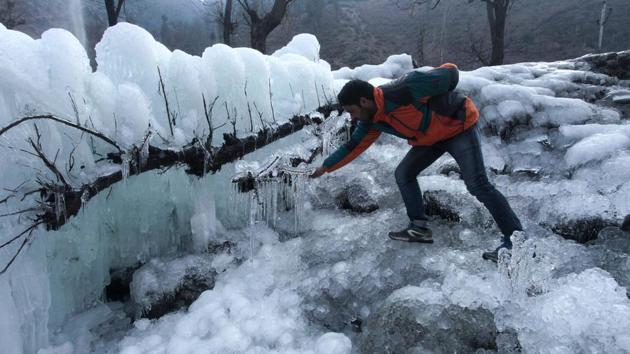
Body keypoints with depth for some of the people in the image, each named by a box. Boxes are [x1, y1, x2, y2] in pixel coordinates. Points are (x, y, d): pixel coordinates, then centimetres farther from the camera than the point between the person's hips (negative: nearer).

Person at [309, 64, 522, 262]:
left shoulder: (401, 91, -33)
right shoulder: (372, 122, -7)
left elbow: (450, 72, -26)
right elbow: (353, 147, 6)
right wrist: (325, 167, 8)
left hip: (459, 124, -8)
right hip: (432, 138, 8)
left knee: (477, 184, -15)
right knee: (403, 174, 3)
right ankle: (419, 228, 11)